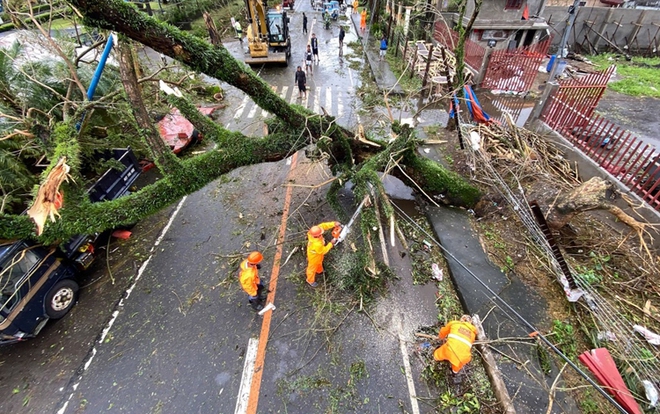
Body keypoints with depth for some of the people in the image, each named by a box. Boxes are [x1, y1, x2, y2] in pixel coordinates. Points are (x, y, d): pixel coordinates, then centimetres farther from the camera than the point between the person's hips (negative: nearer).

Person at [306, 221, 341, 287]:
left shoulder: (312, 232, -32)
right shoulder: (317, 244, -49)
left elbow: (323, 225, -24)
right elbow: (323, 251, -28)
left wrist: (334, 224, -33)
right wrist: (331, 243, -23)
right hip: (314, 257, -7)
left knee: (319, 263, 37)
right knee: (312, 268, 23)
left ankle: (319, 270, 70)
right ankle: (310, 281, 52)